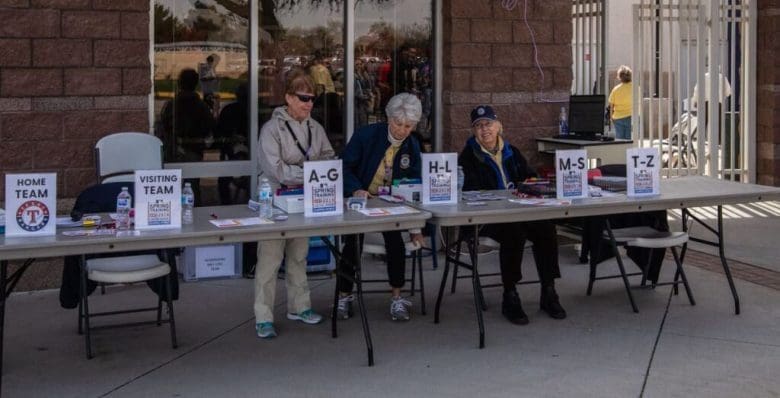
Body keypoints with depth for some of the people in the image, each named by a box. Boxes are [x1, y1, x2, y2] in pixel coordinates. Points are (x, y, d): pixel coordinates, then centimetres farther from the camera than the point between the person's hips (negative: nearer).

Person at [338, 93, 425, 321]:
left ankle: (396, 298, -4)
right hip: (360, 198, -2)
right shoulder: (366, 135, -12)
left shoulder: (412, 147, -1)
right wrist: (356, 190, -30)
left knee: (396, 242, -20)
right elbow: (345, 167, -10)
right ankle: (344, 297, 6)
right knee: (353, 245, -16)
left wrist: (415, 227, -2)